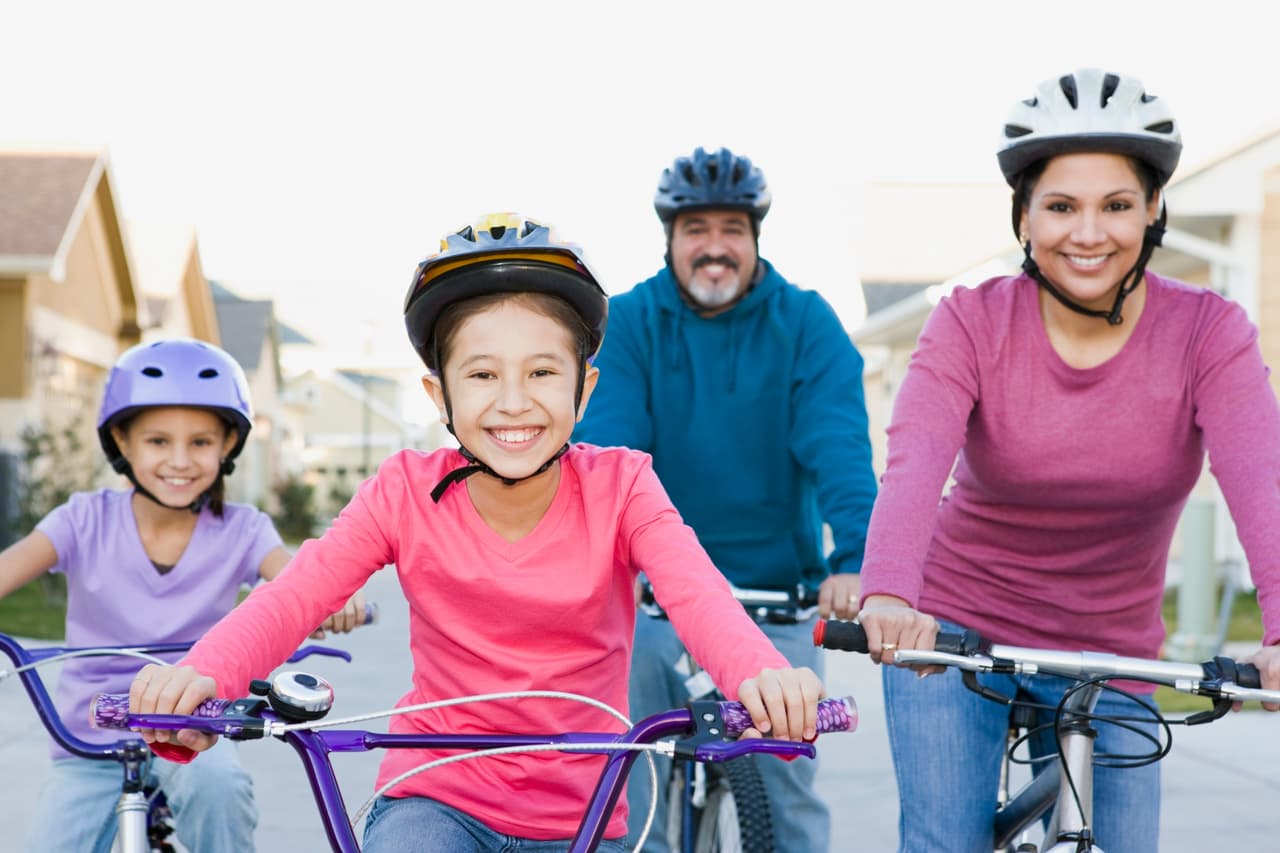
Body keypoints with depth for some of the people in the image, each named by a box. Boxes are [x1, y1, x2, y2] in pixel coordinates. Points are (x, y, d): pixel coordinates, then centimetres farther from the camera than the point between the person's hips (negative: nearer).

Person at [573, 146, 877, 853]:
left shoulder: (806, 324, -5)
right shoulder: (629, 321, -3)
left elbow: (839, 449, -16)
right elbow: (604, 446, -14)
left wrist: (853, 560, -31)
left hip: (779, 591, 0)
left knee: (788, 783, 3)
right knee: (631, 784, -1)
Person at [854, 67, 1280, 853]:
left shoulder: (1209, 333, -12)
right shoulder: (972, 323, -13)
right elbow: (913, 466, -29)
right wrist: (888, 596, -49)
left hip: (1109, 658, 1)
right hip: (955, 633, -1)